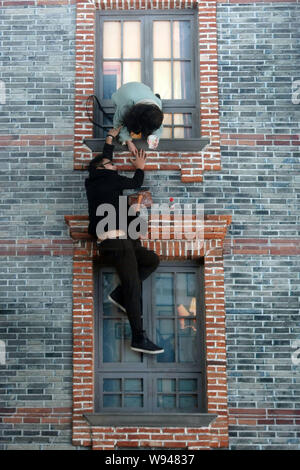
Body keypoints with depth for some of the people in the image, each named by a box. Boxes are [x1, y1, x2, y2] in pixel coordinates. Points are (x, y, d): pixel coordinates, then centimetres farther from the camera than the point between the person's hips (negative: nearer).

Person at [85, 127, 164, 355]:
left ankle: (119, 294, 9)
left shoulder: (95, 181, 19)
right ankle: (139, 338, -13)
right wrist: (140, 168, 30)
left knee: (153, 260, 16)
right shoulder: (109, 178, -3)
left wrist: (110, 138, 48)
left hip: (121, 241, 10)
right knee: (133, 286, -12)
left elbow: (103, 157, 36)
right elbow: (136, 183, 11)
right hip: (114, 243, -10)